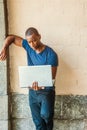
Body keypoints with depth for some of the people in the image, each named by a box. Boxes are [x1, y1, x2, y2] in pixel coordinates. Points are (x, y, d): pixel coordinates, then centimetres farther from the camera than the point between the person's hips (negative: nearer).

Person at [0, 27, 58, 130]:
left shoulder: (51, 54, -15)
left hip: (46, 91, -4)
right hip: (32, 92, 5)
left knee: (45, 114, -27)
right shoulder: (28, 46, -1)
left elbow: (52, 76, -17)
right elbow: (11, 37, 8)